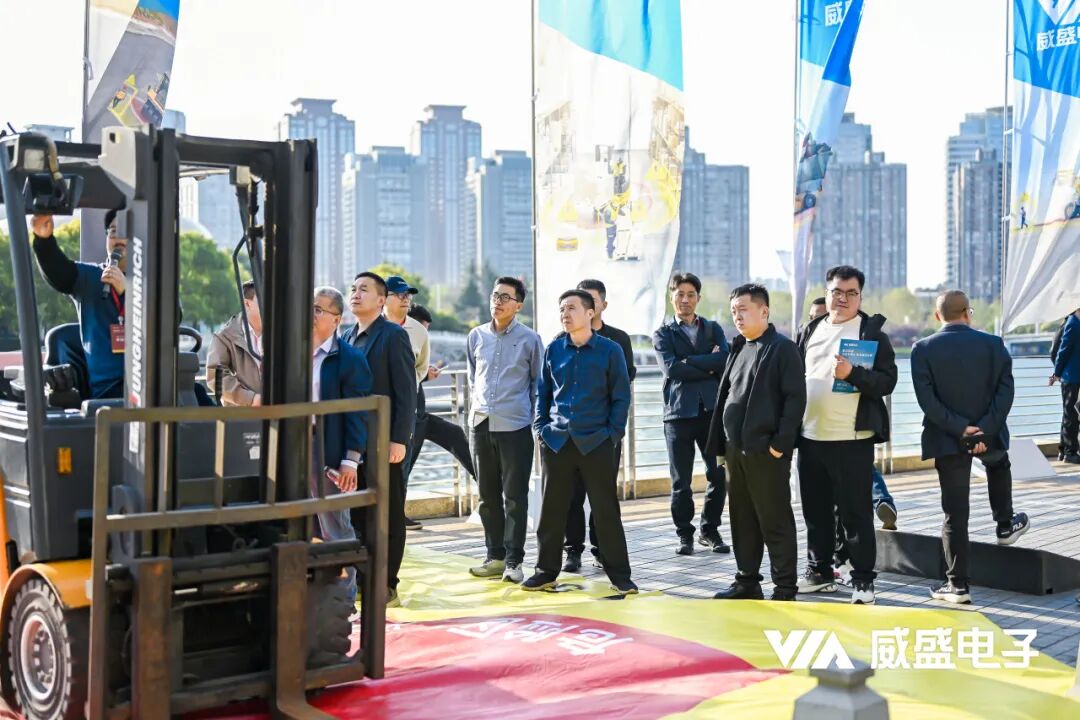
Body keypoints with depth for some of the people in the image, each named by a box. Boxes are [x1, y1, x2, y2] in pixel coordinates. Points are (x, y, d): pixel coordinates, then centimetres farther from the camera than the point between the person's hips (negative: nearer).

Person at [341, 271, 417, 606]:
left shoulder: (394, 336, -6)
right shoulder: (346, 338, 14)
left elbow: (406, 392, -11)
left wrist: (399, 439, -17)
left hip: (383, 440, -6)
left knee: (389, 515, 1)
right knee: (357, 514, 9)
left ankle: (386, 585, 8)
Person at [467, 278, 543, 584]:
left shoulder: (529, 339, -2)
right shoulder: (476, 336, 8)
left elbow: (538, 382, 5)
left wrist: (534, 418, 2)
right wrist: (475, 408, 14)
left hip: (515, 426, -4)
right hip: (481, 424, 4)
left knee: (515, 497, -1)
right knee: (488, 495, 10)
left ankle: (513, 561, 3)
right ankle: (495, 556, 19)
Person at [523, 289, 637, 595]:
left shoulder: (610, 350, -2)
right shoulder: (553, 350, 6)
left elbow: (621, 396, -1)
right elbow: (542, 392, 12)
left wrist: (613, 432, -7)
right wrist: (540, 428, 4)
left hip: (596, 443, -3)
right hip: (556, 441, 3)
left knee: (606, 510, 3)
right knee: (552, 510, 8)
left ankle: (619, 575, 11)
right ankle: (547, 571, 19)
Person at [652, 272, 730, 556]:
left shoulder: (713, 329, 14)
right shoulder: (663, 334, 8)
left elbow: (725, 360, -5)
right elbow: (671, 369, -10)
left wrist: (690, 361, -9)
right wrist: (709, 366, -7)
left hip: (711, 409, 2)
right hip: (679, 412, -2)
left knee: (719, 475, 1)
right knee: (681, 481, 2)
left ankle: (710, 530, 17)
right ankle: (685, 534, 15)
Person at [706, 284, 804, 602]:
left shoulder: (782, 349, -7)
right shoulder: (738, 349, 16)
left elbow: (795, 398, -13)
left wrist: (780, 444, -18)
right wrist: (722, 444, 12)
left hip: (766, 450, -8)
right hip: (736, 449, 8)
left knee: (775, 521, -1)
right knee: (743, 520, 13)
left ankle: (784, 588, 7)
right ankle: (747, 581, 22)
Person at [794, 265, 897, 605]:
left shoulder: (872, 332, -2)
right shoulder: (810, 331, 13)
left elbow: (887, 380, -10)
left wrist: (852, 374, -26)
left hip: (852, 439, -5)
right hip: (810, 437, 5)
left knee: (856, 512, -1)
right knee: (816, 510, 13)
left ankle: (863, 580, 7)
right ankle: (819, 571, 25)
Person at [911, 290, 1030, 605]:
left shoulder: (923, 349, -7)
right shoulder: (993, 344, -2)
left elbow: (927, 399, -13)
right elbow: (1005, 391, -9)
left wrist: (959, 428, -12)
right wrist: (985, 430, -13)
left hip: (948, 440, -1)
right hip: (989, 436, 1)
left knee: (955, 512, 3)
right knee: (998, 464, 37)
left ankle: (958, 585, 4)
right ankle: (1005, 526, 47)